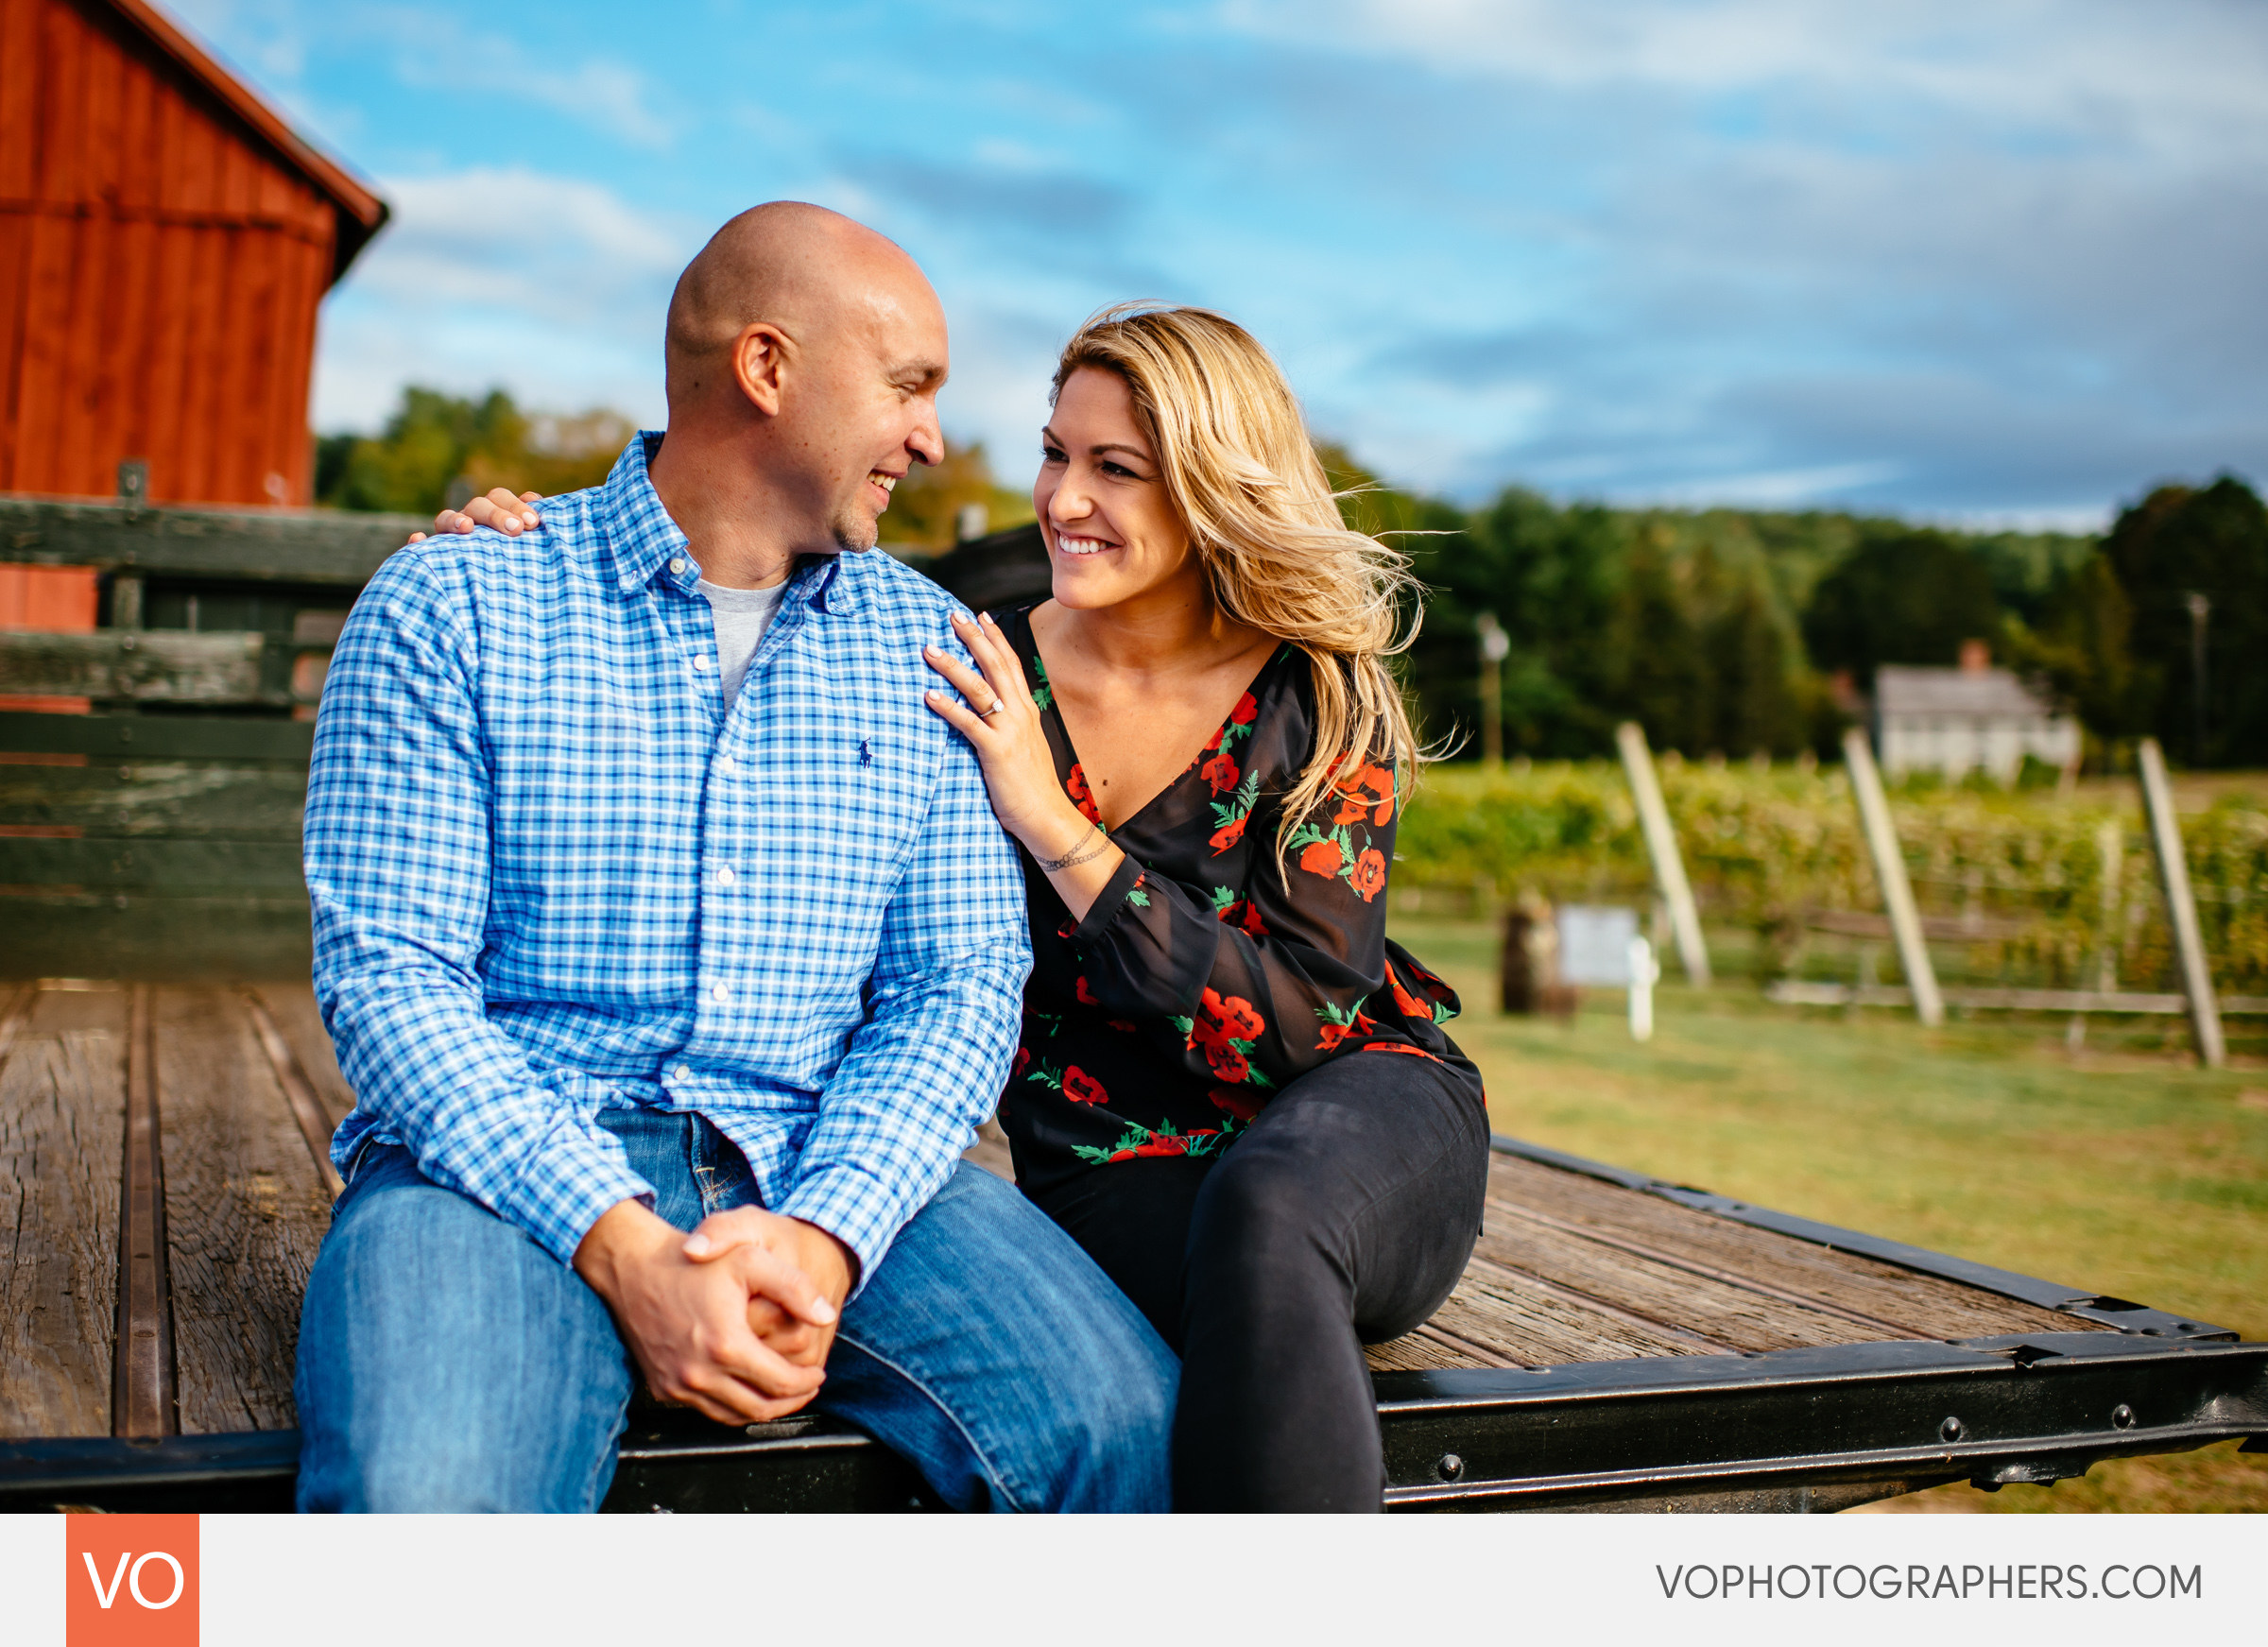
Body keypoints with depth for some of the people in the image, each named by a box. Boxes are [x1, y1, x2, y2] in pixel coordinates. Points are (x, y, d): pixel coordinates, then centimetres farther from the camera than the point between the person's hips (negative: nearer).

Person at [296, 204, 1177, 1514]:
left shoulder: (926, 646, 12)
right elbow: (388, 975, -5)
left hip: (826, 1169, 3)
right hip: (511, 1162, -3)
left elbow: (960, 984, 5)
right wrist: (624, 1249, -19)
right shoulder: (445, 607, 2)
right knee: (421, 1495, -33)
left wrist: (826, 1234, -13)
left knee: (1124, 1425, -22)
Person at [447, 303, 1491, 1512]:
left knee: (1270, 1210, -37)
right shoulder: (976, 680, -2)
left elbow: (1303, 1027, -16)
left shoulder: (1322, 704, -8)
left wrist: (1054, 827, -22)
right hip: (1117, 1178, 1)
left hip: (1359, 1114, 0)